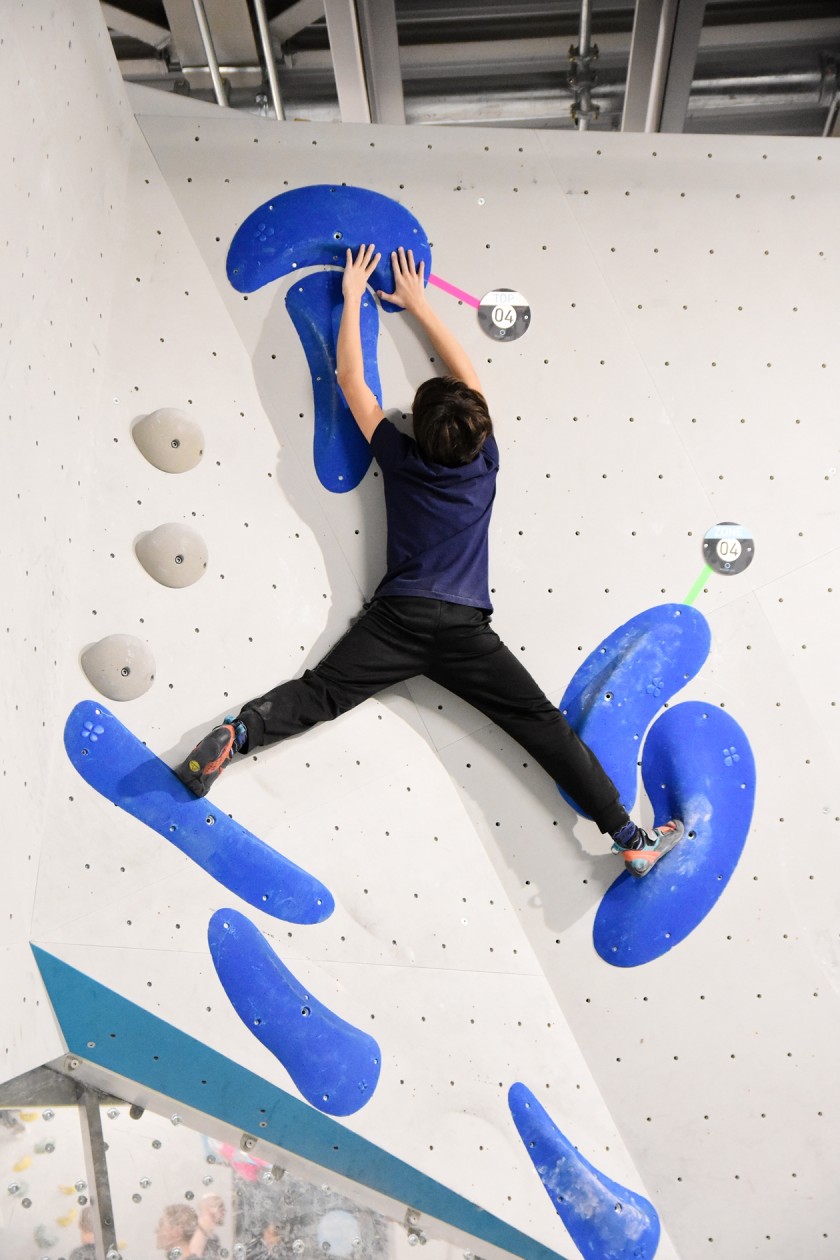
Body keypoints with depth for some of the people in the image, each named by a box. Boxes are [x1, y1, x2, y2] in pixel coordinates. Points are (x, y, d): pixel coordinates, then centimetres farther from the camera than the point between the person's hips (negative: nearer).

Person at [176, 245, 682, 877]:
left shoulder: (402, 459, 5)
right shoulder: (484, 461, 7)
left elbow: (351, 379, 13)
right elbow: (468, 376, 20)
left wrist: (353, 295, 23)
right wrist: (418, 303, 27)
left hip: (400, 615, 1)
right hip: (465, 627, 0)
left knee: (320, 692, 2)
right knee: (544, 722, 1)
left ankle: (236, 734, -22)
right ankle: (632, 839, 3)